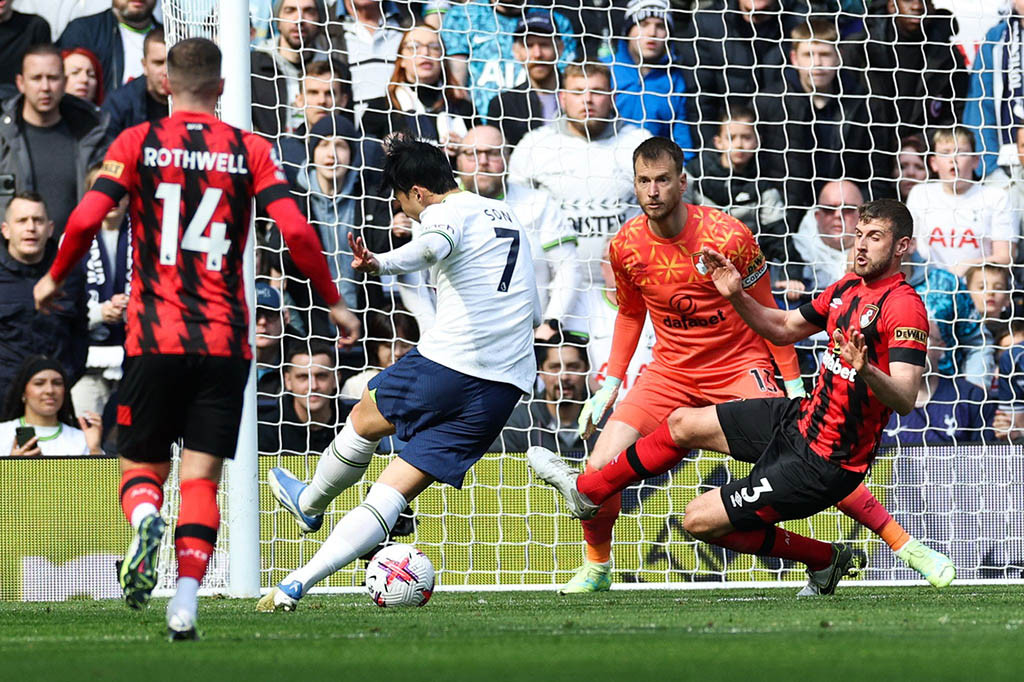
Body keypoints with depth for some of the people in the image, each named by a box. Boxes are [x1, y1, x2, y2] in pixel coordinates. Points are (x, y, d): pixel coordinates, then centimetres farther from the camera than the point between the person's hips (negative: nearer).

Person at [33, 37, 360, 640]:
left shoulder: (137, 143, 2)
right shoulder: (251, 151, 3)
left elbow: (86, 219, -7)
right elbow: (296, 230, -6)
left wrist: (54, 279, 11)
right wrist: (334, 303, 6)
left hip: (154, 339, 0)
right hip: (226, 342, 0)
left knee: (142, 467, 11)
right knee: (201, 477, 4)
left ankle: (145, 520, -24)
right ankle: (185, 604, -11)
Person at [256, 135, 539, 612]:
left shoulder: (445, 213, -2)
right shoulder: (506, 215, 23)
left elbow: (432, 246, -30)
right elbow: (533, 311, 31)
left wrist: (381, 264, -48)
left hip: (449, 362, -7)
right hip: (507, 387, 7)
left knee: (365, 419, 25)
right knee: (393, 492, 5)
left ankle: (311, 505, 47)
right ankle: (297, 585, 1)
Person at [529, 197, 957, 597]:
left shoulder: (904, 306, -21)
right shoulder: (849, 287, 6)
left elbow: (905, 399, -31)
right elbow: (784, 327, 21)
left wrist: (866, 371, -50)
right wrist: (737, 296, 4)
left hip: (821, 463, -9)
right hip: (800, 418, 9)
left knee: (701, 520, -6)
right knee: (682, 423, 19)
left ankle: (825, 560, 6)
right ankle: (586, 491, 39)